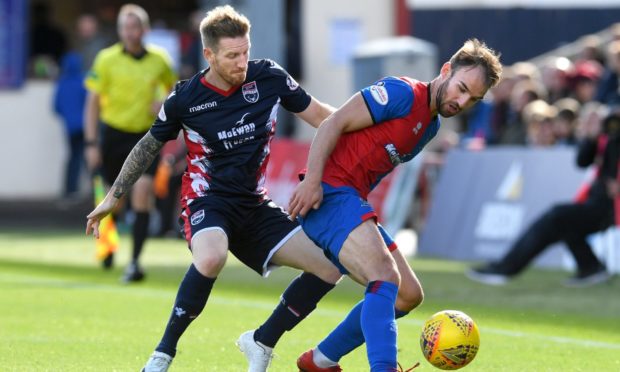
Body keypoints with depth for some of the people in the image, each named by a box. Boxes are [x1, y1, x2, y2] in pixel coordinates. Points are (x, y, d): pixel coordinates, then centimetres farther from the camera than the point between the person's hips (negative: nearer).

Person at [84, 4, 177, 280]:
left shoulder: (159, 60, 0)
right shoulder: (106, 60, -6)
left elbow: (171, 86, 19)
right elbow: (92, 103, -3)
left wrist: (164, 101, -4)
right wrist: (91, 143, -8)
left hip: (145, 136, 0)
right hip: (113, 134, 0)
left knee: (142, 193, -18)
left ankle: (134, 262, -17)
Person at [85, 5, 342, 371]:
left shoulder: (269, 77, -6)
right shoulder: (185, 98, -9)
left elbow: (318, 114, 8)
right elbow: (149, 146, 9)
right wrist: (113, 197, 13)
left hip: (255, 207, 4)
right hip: (208, 201, -4)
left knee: (330, 267, -9)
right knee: (211, 257, -39)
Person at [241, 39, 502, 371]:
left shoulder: (431, 125, 18)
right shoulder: (403, 93, -10)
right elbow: (333, 124, -15)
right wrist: (312, 180, -23)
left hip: (353, 202, 10)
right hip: (329, 194, -10)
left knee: (409, 295, 12)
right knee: (386, 277, -28)